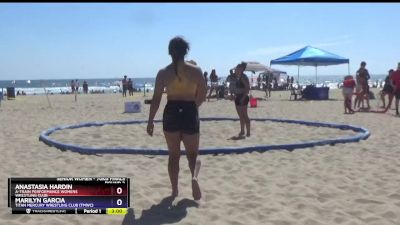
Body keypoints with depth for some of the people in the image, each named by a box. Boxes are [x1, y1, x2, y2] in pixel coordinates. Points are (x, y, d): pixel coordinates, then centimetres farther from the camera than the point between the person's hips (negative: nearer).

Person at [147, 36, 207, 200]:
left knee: (173, 155, 15)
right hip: (190, 113, 0)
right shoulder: (196, 71, -2)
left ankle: (174, 189, 19)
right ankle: (194, 176, -17)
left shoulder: (163, 73, -2)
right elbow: (202, 96, 3)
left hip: (171, 113, 1)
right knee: (193, 153, 13)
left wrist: (150, 121, 3)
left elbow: (156, 99, -3)